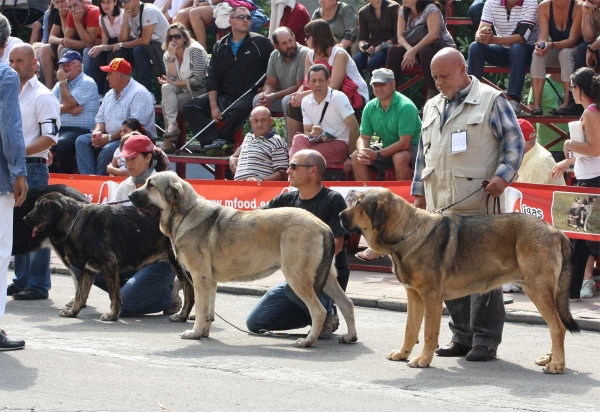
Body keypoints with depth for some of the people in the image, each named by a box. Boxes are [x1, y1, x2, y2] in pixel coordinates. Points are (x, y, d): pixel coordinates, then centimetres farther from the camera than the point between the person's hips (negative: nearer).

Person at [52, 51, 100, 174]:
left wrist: (62, 81, 0)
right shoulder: (60, 84, 22)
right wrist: (69, 110, -8)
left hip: (80, 130, -7)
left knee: (62, 143, -35)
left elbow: (67, 103, -12)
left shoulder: (87, 83, -1)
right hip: (59, 129, 7)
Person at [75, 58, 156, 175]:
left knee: (108, 149, -35)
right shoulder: (110, 94, 17)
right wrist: (97, 132, -5)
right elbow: (101, 118, 20)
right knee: (82, 141, -9)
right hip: (111, 138, 9)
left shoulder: (139, 93, -13)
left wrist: (110, 138, -22)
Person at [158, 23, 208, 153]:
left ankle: (168, 142, -29)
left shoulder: (195, 51, -8)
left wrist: (175, 83, -16)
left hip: (198, 92, -5)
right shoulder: (167, 55, 8)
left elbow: (198, 79, -15)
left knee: (166, 103, -25)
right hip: (182, 91, 5)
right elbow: (172, 78, -6)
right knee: (166, 88, -26)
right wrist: (171, 56, -12)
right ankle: (172, 125, -35)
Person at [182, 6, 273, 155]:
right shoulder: (221, 47, 12)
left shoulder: (260, 43, 2)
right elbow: (212, 79, 7)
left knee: (239, 109, -39)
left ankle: (222, 139, -13)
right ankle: (215, 140, -27)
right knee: (189, 108, -12)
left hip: (250, 95, -5)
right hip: (224, 95, 5)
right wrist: (213, 106, -5)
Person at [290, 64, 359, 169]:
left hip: (340, 144, -5)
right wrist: (312, 134, -16)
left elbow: (354, 127, -14)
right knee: (299, 138, -27)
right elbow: (307, 131, 11)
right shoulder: (306, 102, 6)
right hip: (319, 141, 5)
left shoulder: (339, 97, -11)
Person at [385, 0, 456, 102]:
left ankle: (432, 93, -34)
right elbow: (400, 37, -6)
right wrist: (409, 50, -28)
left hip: (442, 47, -6)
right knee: (394, 51, -16)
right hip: (418, 49, 6)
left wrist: (413, 51, -35)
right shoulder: (403, 11, 1)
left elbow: (434, 34, -30)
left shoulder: (431, 9, -18)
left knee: (424, 51, -37)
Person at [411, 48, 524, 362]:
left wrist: (503, 175, -13)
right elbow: (423, 153, 25)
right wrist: (419, 192, 20)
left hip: (479, 206, -6)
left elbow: (514, 141, -1)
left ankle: (485, 339, -1)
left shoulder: (491, 100, 1)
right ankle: (462, 336, 15)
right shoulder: (432, 107, 20)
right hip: (440, 206, 6)